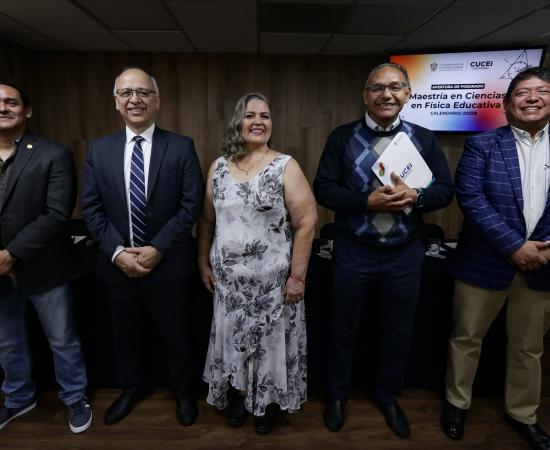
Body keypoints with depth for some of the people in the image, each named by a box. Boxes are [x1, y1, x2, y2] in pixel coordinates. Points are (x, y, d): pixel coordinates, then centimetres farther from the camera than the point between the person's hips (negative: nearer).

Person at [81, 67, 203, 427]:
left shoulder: (181, 147, -6)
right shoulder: (99, 149, 3)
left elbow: (191, 205, -11)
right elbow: (92, 208, 1)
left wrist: (158, 249, -17)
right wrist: (117, 251, -11)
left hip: (168, 263, -3)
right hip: (118, 263, 3)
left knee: (176, 335, 14)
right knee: (126, 334, 22)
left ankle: (183, 391, 40)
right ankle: (133, 387, 48)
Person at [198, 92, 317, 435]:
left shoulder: (286, 167, -9)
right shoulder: (219, 167, 3)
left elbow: (306, 222, -12)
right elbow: (206, 220, 9)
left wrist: (297, 275, -14)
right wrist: (204, 263, 9)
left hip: (273, 280, -3)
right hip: (229, 279, 3)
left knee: (271, 341, 13)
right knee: (234, 338, 17)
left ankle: (269, 401, 38)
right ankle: (239, 395, 42)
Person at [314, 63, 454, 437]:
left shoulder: (424, 138, 3)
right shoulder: (342, 137, -2)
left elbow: (446, 190, 2)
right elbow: (323, 189, -7)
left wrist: (415, 196, -19)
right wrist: (368, 201, -20)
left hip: (405, 255, 2)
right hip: (353, 252, -1)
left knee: (398, 334, 17)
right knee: (344, 330, 15)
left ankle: (389, 397, 43)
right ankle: (338, 395, 39)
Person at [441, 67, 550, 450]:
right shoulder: (482, 144, -4)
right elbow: (470, 197, -15)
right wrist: (515, 246, -19)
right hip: (485, 262, -3)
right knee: (466, 338, 12)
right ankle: (457, 403, 34)